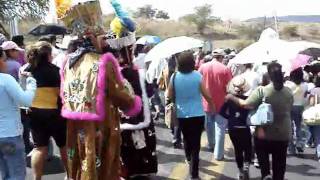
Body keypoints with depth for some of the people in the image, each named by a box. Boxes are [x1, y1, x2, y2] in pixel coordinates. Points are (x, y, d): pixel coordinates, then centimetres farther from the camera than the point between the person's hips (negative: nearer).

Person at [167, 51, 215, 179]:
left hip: (181, 115, 3)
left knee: (187, 139, 25)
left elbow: (169, 96, 1)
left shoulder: (174, 76, -8)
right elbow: (206, 95, -6)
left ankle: (189, 159, 49)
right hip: (197, 115, -3)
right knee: (195, 142, 2)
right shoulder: (197, 76, -13)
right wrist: (212, 105, 13)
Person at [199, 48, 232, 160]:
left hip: (207, 102, 4)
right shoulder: (225, 69, -14)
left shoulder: (203, 67, -4)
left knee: (209, 125, 23)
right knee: (220, 128, 3)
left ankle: (211, 145, 41)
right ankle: (218, 154, 3)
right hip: (220, 103, -3)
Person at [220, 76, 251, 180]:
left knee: (238, 149, 13)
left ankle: (241, 171, 18)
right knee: (248, 149, 12)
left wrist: (230, 118, 5)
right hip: (244, 128, -2)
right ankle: (246, 166, -12)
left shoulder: (229, 98, -4)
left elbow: (222, 112, -6)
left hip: (232, 128, 2)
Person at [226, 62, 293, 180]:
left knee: (262, 153, 19)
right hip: (283, 134, 3)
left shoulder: (262, 91, -17)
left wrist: (232, 97, -7)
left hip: (265, 133, -3)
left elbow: (246, 105, -20)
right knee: (279, 162, 14)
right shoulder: (289, 93, -2)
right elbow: (289, 111, 11)